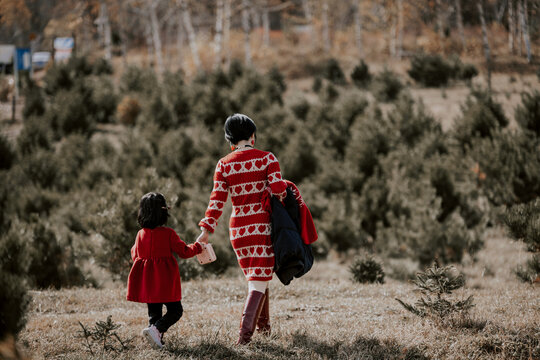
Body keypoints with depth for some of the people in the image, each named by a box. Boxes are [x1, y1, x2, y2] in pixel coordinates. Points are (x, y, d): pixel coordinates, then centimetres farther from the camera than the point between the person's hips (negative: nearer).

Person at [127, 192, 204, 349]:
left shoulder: (141, 234, 3)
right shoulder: (168, 233, -11)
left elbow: (135, 255, 15)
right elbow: (184, 252, -7)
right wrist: (197, 247, 11)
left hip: (146, 281, 5)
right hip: (164, 280, -5)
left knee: (154, 311, 14)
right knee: (175, 310, 2)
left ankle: (157, 338, 5)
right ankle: (156, 329, -19)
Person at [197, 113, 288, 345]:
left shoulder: (224, 165, 1)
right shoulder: (267, 158, -5)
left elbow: (217, 200, -6)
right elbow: (279, 189, -15)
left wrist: (207, 229, -6)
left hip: (237, 228, 3)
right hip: (263, 225, -3)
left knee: (254, 276, 23)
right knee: (259, 281, -3)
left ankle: (263, 325, 32)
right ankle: (245, 332, -18)